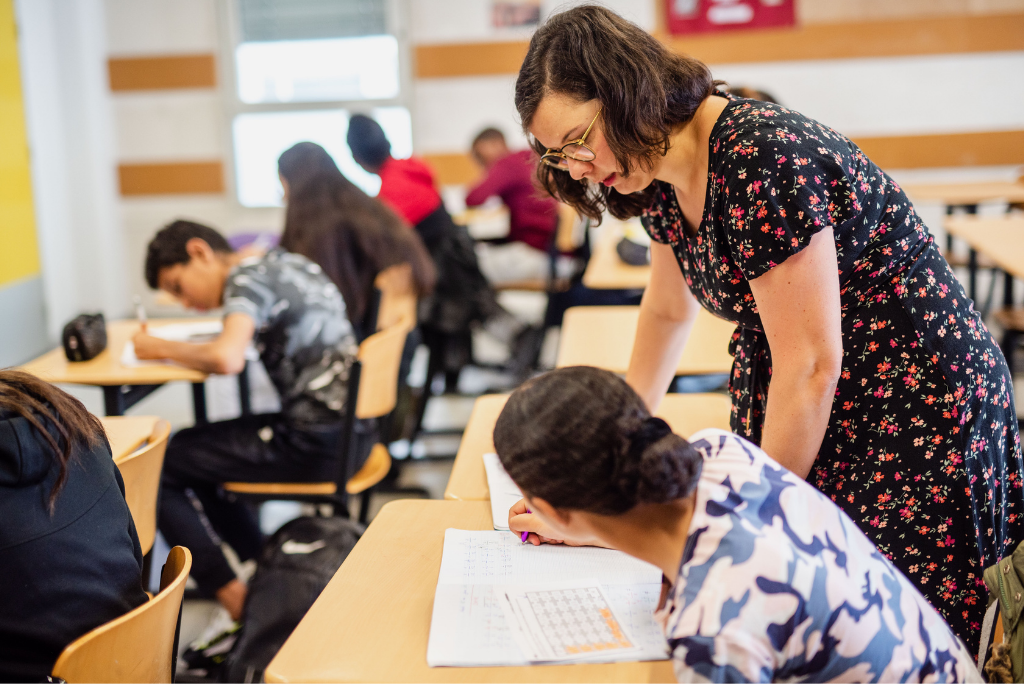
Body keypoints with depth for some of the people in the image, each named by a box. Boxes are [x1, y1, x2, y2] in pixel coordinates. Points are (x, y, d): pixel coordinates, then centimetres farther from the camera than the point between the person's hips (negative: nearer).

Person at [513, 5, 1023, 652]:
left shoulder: (761, 162, -26)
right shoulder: (667, 169, 2)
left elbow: (810, 367, -24)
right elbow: (669, 310, 18)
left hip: (917, 417, -8)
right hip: (790, 413, 8)